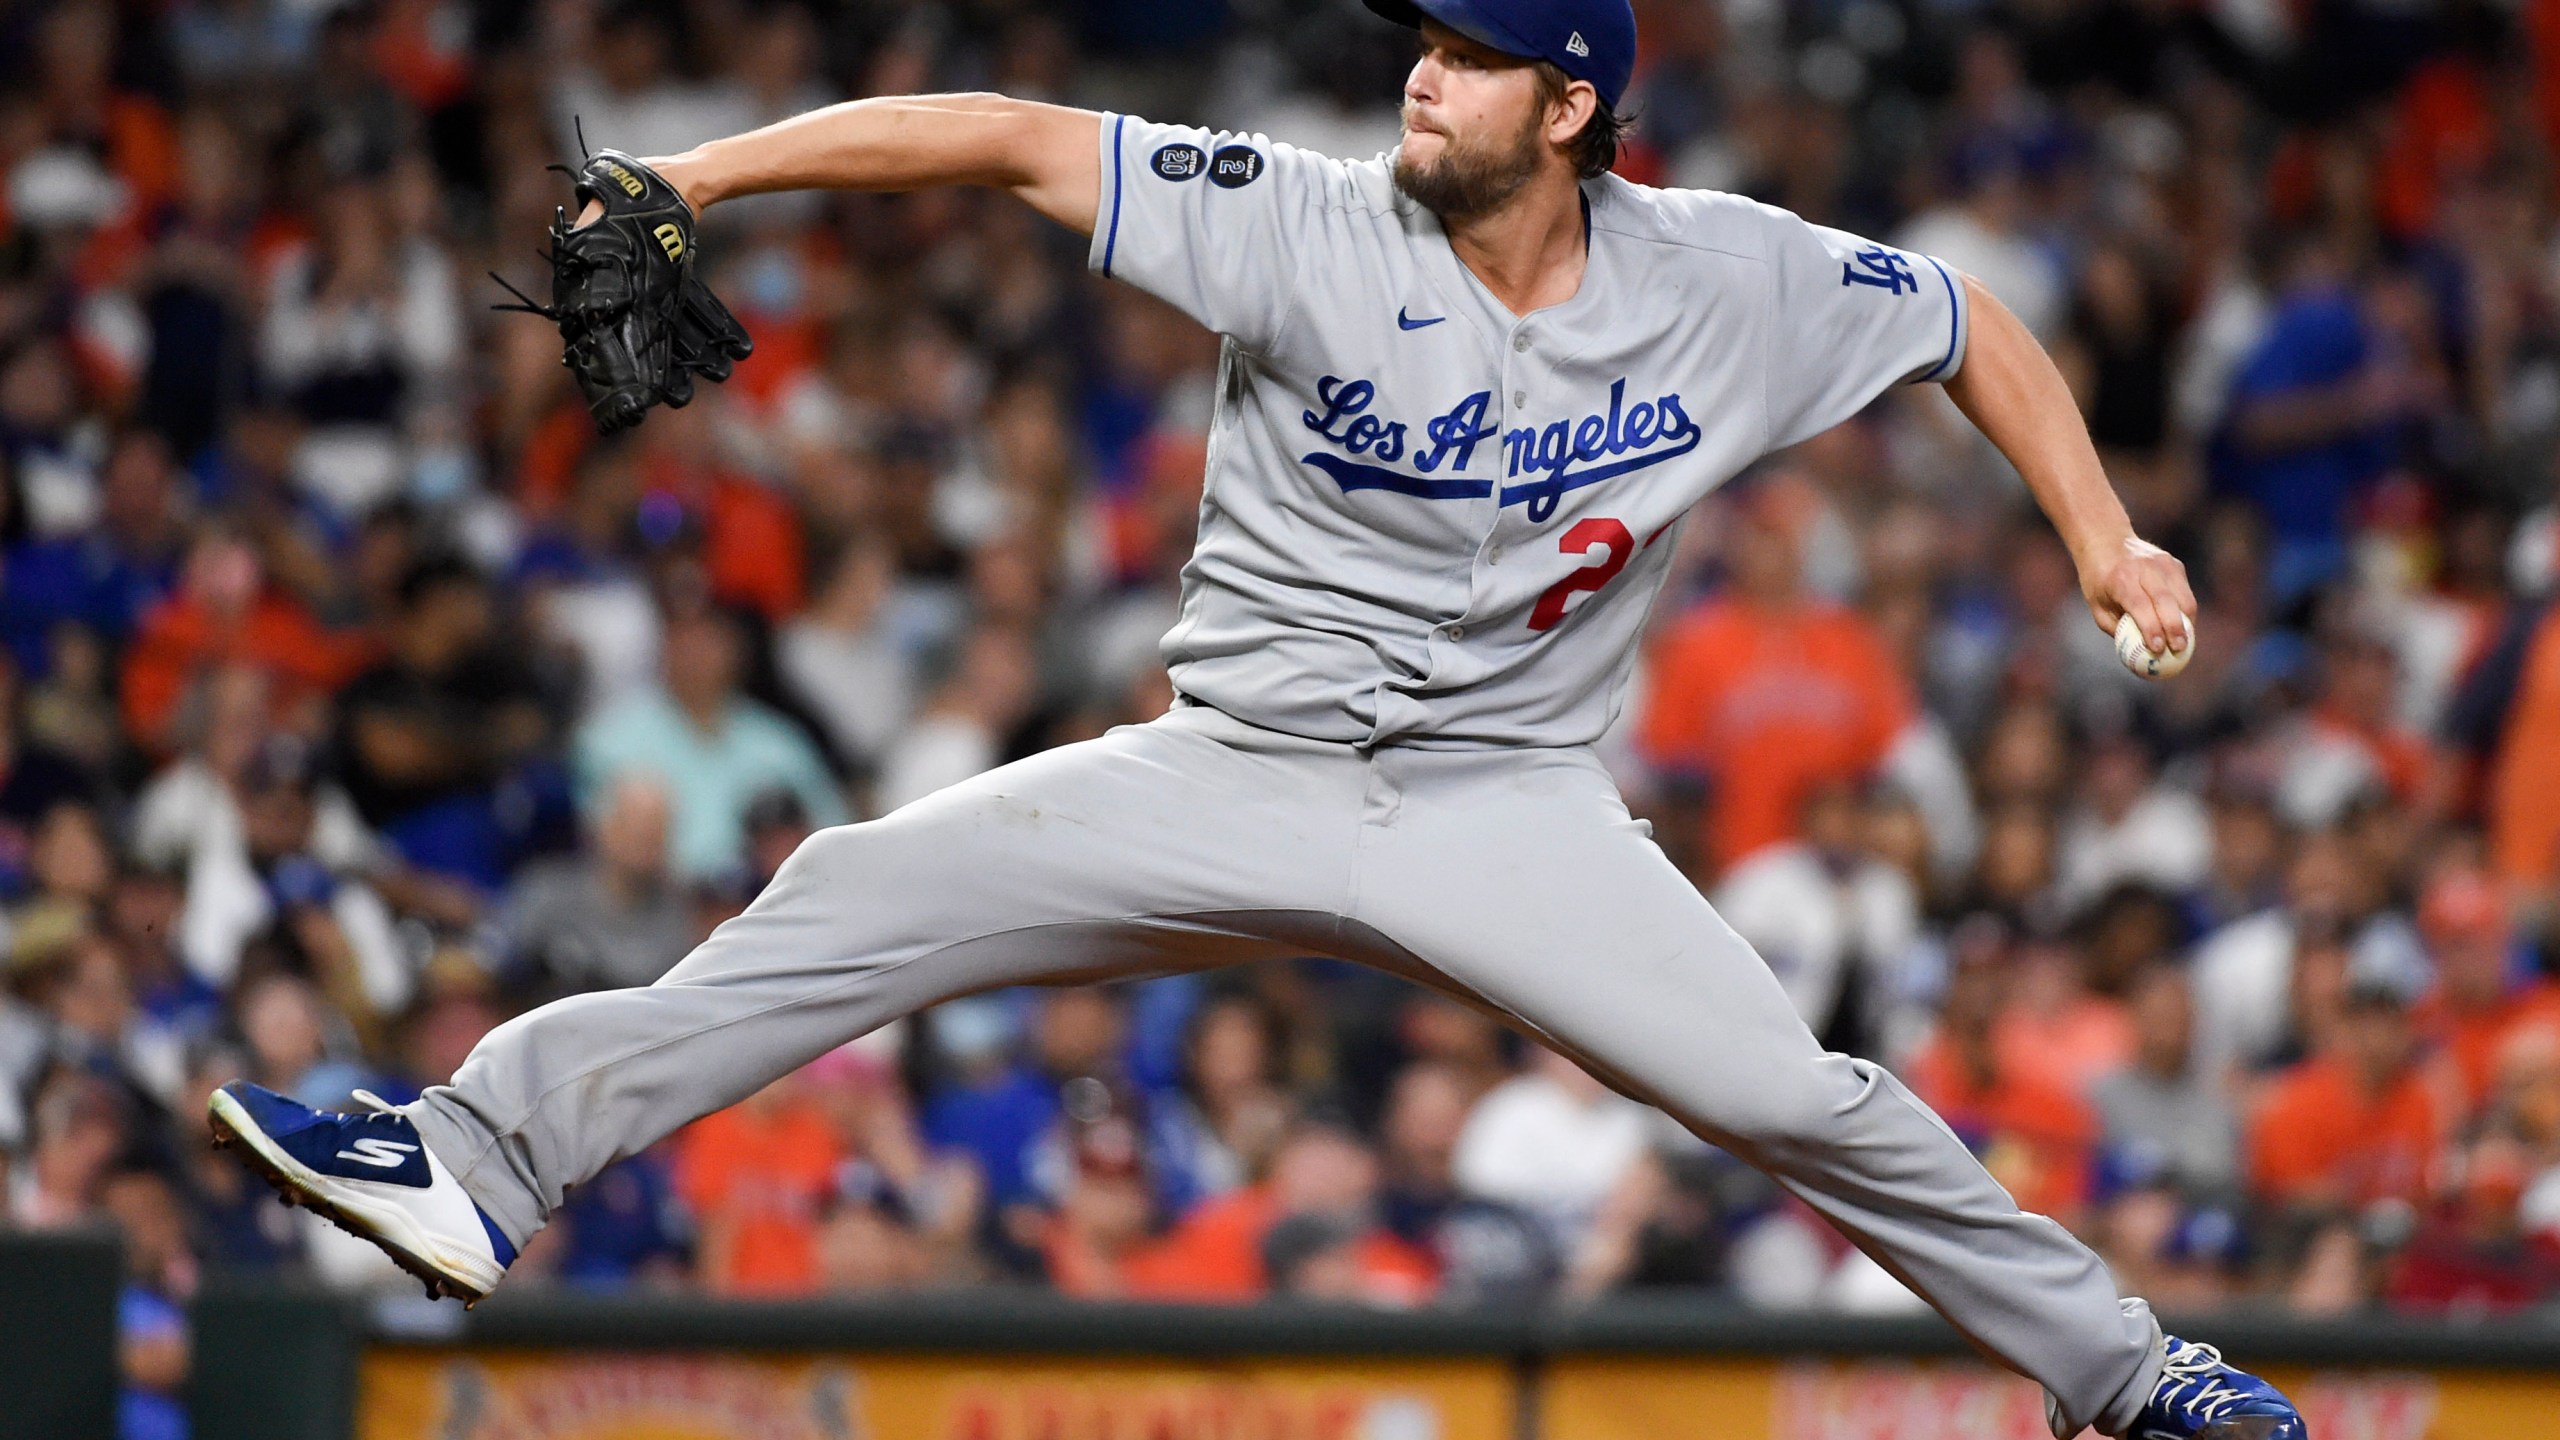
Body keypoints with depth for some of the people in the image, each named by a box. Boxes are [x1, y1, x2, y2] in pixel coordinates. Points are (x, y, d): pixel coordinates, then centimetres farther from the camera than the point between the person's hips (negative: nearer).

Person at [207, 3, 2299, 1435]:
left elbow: (1971, 324, 8)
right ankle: (487, 1159, -13)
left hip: (1513, 807, 0)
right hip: (1242, 782, 0)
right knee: (866, 896, -14)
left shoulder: (1731, 286, -7)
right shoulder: (1316, 230, -12)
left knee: (1803, 1105, -12)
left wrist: (2106, 537, -2)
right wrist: (699, 176, -23)